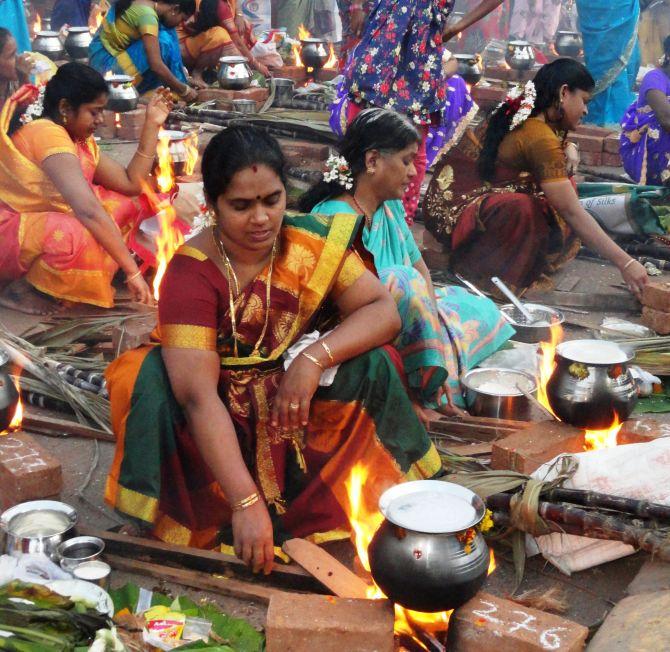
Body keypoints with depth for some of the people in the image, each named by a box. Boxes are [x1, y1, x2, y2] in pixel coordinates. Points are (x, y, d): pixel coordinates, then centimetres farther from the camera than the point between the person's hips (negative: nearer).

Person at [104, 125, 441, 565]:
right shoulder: (191, 274, -22)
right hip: (222, 425, -2)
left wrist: (315, 358, -32)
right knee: (151, 376, -29)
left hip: (298, 407, 3)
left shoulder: (312, 242, -12)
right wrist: (246, 503, -39)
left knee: (369, 364, -22)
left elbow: (385, 312, -14)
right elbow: (198, 394, -31)